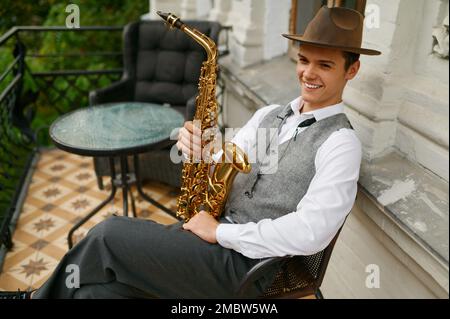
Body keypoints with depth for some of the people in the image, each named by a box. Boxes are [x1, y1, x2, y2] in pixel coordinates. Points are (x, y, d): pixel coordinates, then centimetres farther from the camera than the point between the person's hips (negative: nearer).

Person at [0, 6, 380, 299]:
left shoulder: (341, 142, -11)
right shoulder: (269, 114, 12)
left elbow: (309, 233, -21)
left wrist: (220, 232, -16)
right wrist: (198, 149, -12)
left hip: (247, 263, -6)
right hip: (216, 234, 6)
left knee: (109, 234, -9)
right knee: (102, 287, -9)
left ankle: (42, 295, 18)